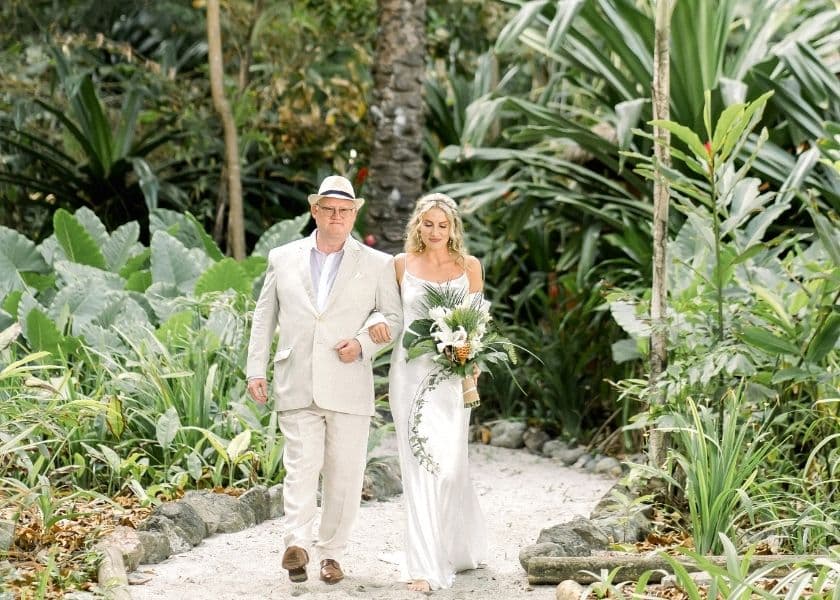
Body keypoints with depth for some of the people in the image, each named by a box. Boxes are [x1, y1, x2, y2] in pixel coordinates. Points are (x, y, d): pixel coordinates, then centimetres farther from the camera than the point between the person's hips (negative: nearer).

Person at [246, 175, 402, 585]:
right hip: (296, 386, 0)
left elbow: (394, 317, 10)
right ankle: (297, 544, -22)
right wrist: (255, 370, 7)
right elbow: (264, 318, 14)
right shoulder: (283, 258, 11)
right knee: (302, 466, -13)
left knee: (344, 474, 2)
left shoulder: (377, 264, 8)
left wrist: (364, 343, -8)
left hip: (349, 389, 0)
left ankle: (331, 553, 11)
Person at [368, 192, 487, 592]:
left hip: (452, 375, 0)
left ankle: (461, 547, 22)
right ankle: (426, 564, -2)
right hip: (410, 373, 0)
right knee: (420, 467, -5)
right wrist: (375, 320, -6)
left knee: (449, 466, -2)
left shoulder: (469, 266, 6)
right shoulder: (402, 265, 5)